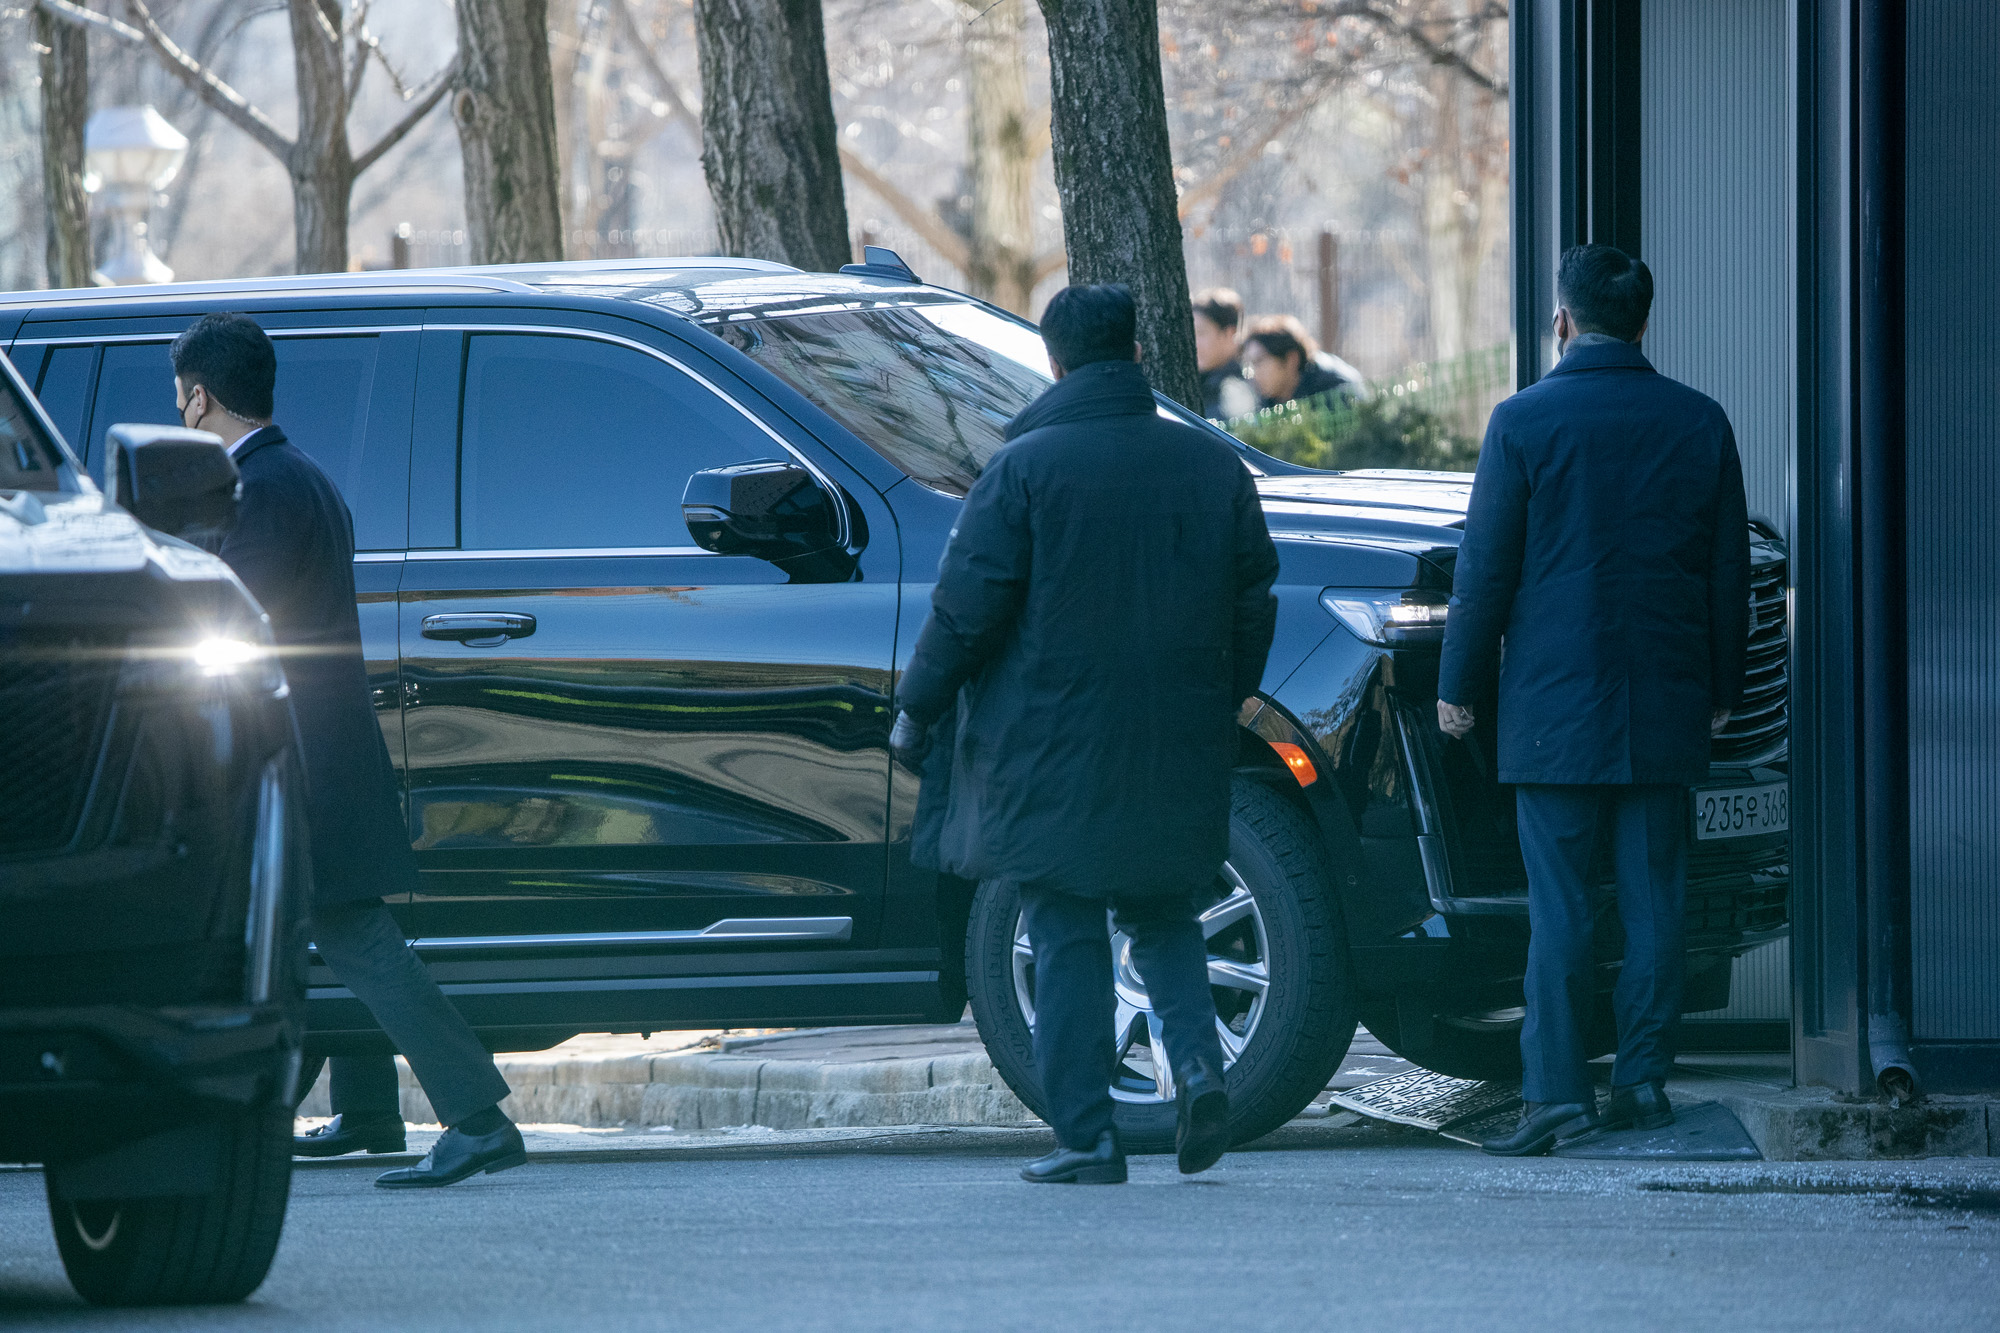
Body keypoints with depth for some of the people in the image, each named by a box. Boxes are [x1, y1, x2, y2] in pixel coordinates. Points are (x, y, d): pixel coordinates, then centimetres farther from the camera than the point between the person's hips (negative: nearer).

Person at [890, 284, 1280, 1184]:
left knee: (1067, 940, 3)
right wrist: (1223, 703, 23)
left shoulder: (1028, 465, -8)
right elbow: (1254, 600, 10)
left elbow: (968, 603, -10)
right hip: (1179, 754, 4)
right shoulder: (1213, 466, 5)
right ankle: (1195, 1058, -6)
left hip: (1053, 747, -4)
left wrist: (917, 708, 1)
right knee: (1163, 916, 19)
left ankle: (1087, 1138, 0)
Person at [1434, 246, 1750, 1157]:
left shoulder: (1525, 422, -6)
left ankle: (1556, 1089, -7)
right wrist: (1722, 689, 19)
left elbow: (1485, 569, -5)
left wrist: (1458, 686, 4)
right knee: (1654, 895, 9)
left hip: (1555, 706, -3)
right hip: (1666, 707, 3)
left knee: (1559, 906, -3)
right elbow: (1730, 572, 10)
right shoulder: (1699, 423, 4)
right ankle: (1643, 1080, 11)